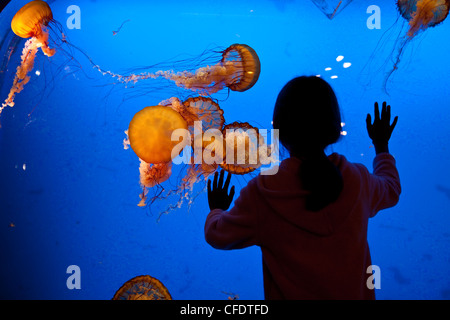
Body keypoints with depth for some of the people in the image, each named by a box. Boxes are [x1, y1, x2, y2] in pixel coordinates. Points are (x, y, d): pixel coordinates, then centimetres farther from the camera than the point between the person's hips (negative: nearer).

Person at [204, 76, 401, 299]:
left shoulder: (261, 194, -25)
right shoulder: (358, 181, -17)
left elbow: (218, 236, -9)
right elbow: (391, 191, 7)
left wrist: (216, 210, 13)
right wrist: (382, 145, 23)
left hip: (289, 294, -2)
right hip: (355, 294, 3)